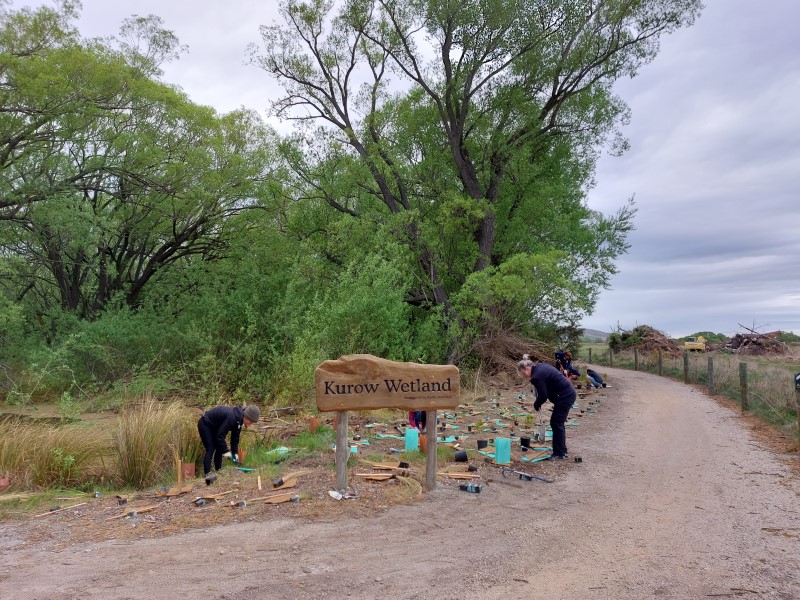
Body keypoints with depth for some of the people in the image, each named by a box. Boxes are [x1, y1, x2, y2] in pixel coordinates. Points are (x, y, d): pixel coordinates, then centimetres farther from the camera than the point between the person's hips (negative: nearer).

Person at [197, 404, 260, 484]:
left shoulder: (239, 419, -7)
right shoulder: (232, 417, -35)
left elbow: (235, 437, 1)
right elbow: (220, 435, -31)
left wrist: (235, 453, -5)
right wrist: (226, 451, -26)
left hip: (213, 427, 9)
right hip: (205, 424, -9)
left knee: (219, 449, 7)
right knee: (210, 450, -16)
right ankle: (206, 474, -17)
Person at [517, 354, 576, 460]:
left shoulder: (537, 376, -19)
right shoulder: (541, 366, 10)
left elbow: (543, 396, -15)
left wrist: (536, 405, 4)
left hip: (564, 397, -10)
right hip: (569, 393, 10)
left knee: (556, 423, -1)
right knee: (559, 423, 17)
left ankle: (559, 454, 5)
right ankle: (562, 451, 25)